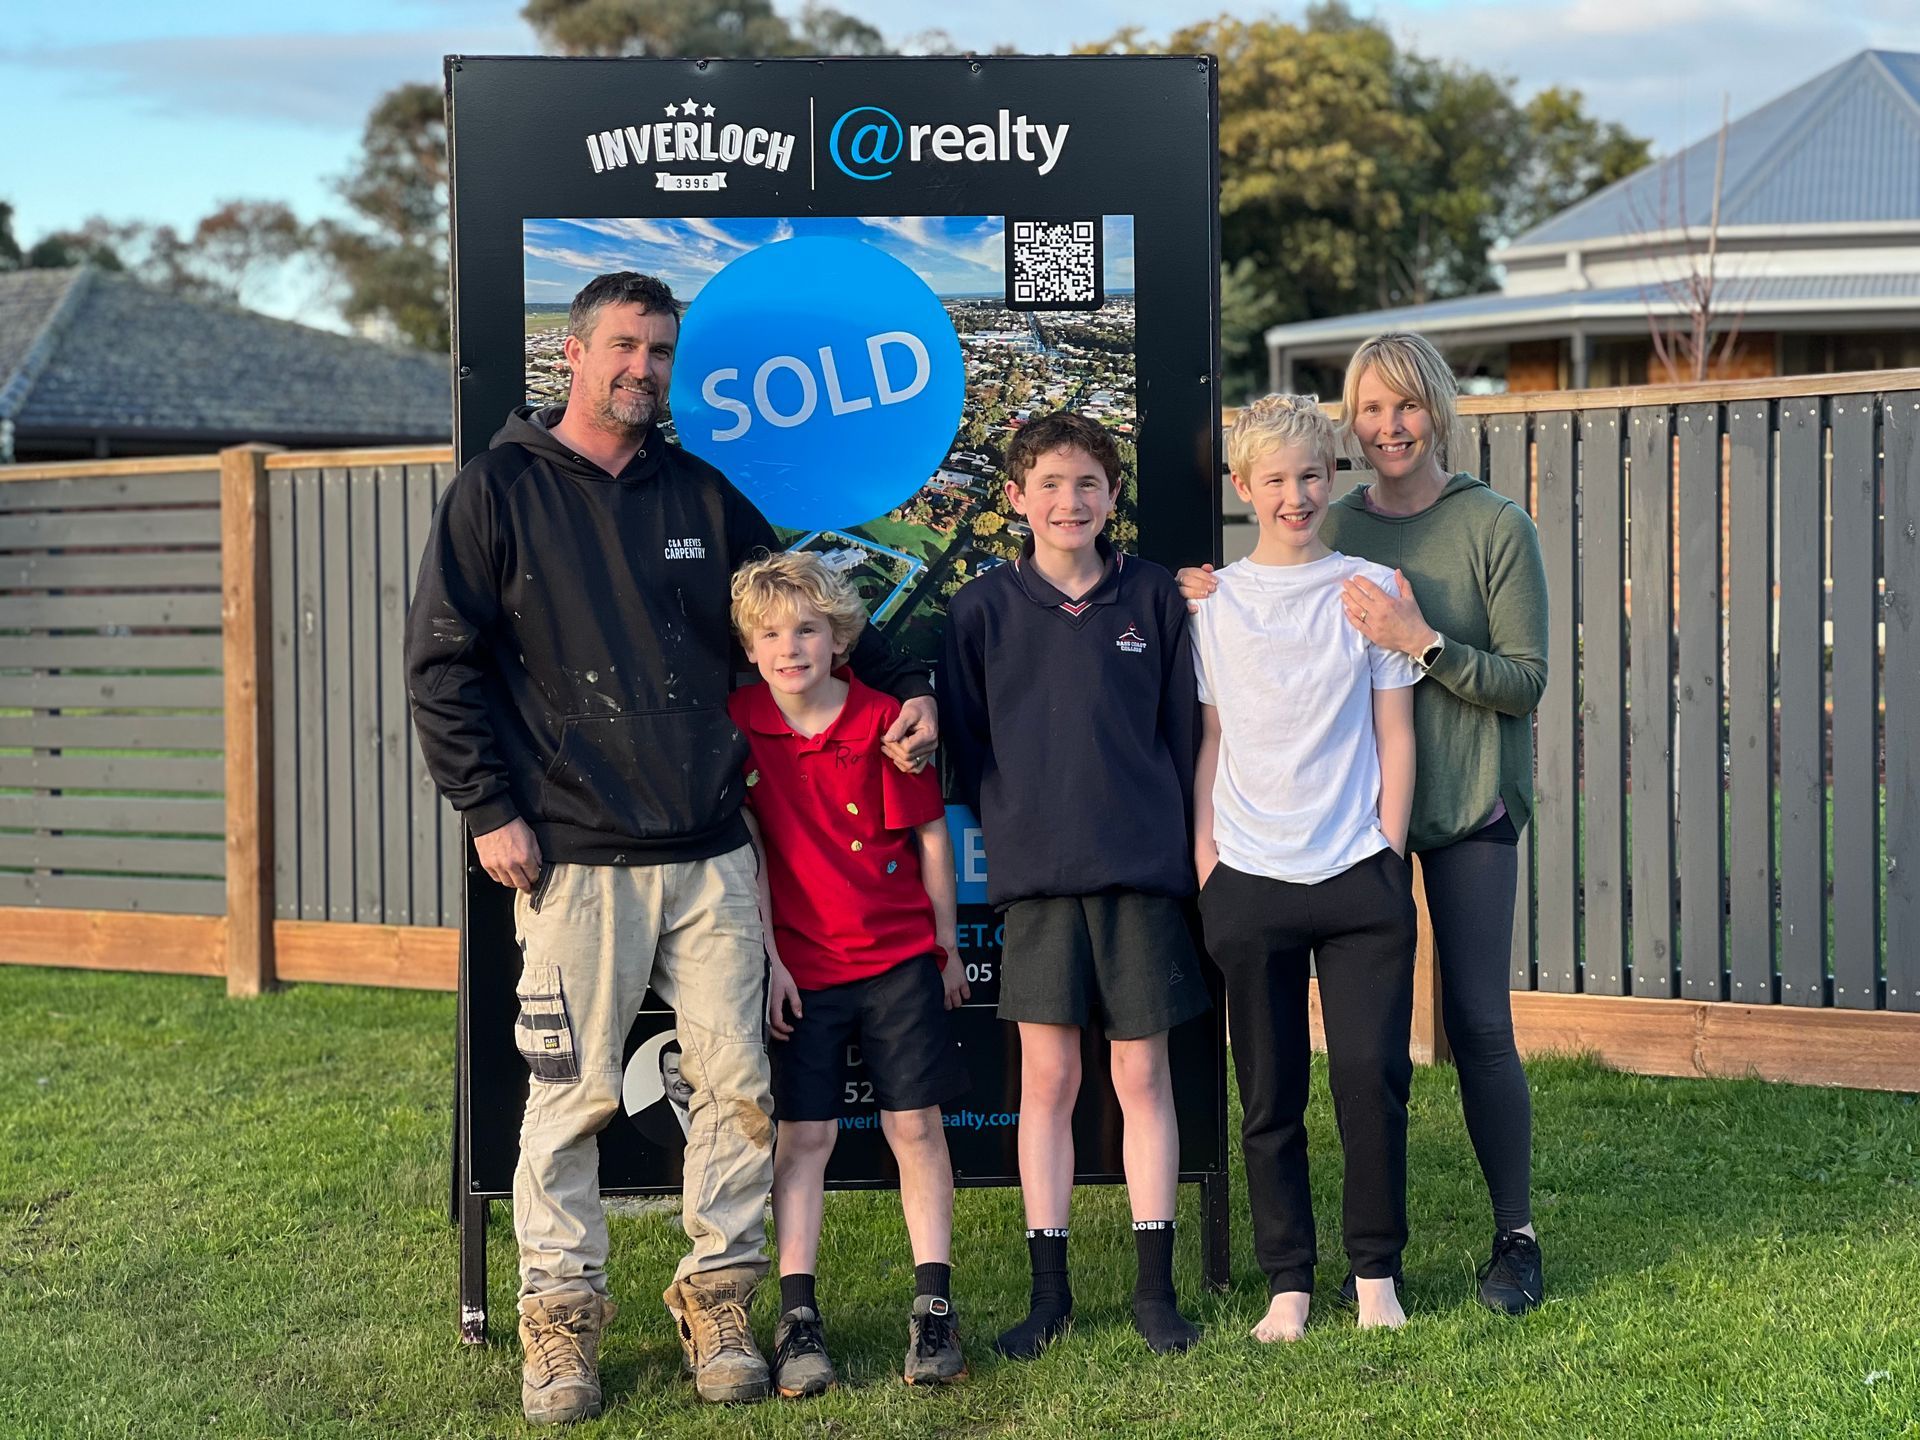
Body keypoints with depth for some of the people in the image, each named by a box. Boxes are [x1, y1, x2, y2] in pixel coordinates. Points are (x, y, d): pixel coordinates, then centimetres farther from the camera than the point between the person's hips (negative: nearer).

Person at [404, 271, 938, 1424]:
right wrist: (489, 809, -7)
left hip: (712, 857, 4)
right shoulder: (498, 494, 1)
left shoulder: (705, 496, 13)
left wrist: (906, 686, 12)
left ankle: (718, 1300, 16)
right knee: (575, 1096, -1)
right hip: (576, 862, -4)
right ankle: (563, 1319, 12)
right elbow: (442, 668, -1)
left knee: (738, 1085, 3)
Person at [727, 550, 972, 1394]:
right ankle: (797, 1317, 4)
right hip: (799, 967, 0)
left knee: (917, 1125, 2)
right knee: (805, 1135, 0)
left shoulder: (887, 721, -4)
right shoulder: (737, 726, -4)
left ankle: (934, 1308, 8)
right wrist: (765, 958, -4)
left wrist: (946, 944, 7)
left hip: (899, 956, 0)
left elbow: (930, 835, 3)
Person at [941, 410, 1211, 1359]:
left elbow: (1180, 734, 7)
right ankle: (1048, 1289, 13)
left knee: (1143, 1075, 5)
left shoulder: (1152, 598, 4)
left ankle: (1155, 1286, 13)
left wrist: (1180, 843, 4)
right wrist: (1012, 831, 2)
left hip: (1143, 870, 0)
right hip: (1035, 876, 0)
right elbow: (965, 745, 6)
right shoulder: (982, 609, 3)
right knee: (1046, 1080, 4)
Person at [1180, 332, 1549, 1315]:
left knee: (1477, 1021, -3)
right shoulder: (1329, 531, 7)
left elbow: (1526, 681, -7)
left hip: (1468, 807, -3)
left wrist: (1424, 643, -20)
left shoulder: (1496, 528, -4)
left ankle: (1516, 1238, 11)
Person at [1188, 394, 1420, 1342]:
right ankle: (1288, 1284, 14)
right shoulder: (1215, 603, 6)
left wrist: (1388, 853, -1)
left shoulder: (1372, 590, 5)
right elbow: (1209, 741, 9)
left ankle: (1376, 1272, 9)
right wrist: (1205, 860, 2)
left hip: (1359, 879, -1)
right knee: (1269, 1095, 5)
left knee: (1371, 1074, -6)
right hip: (1249, 878, 1)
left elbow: (1393, 736, 6)